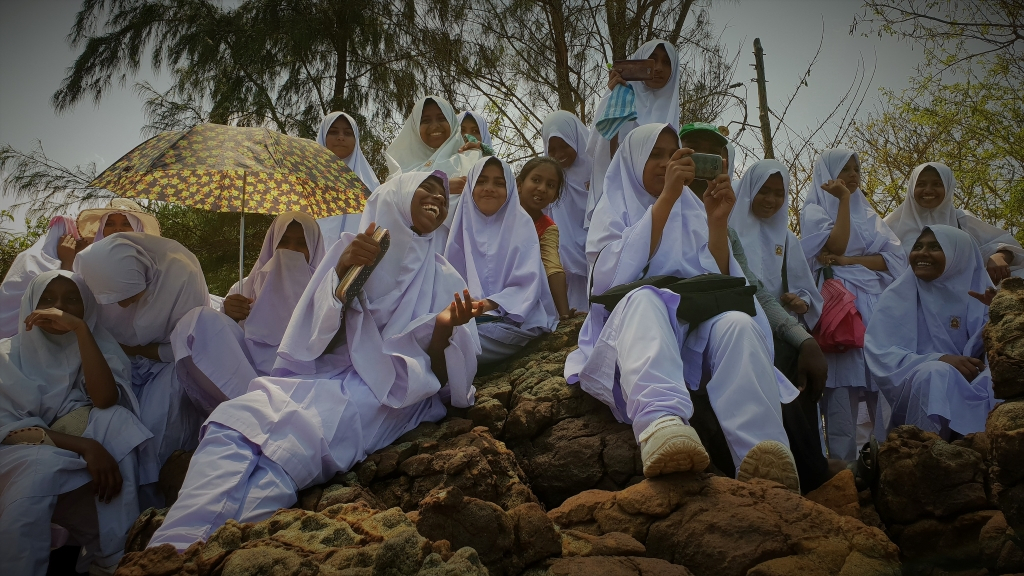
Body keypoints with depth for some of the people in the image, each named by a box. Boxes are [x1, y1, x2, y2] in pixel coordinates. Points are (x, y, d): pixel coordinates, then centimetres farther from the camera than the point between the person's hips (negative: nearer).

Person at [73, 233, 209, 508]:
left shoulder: (181, 273, -31)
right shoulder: (87, 265, -20)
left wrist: (134, 350, -16)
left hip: (168, 361, -3)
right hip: (117, 359, 4)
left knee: (157, 425, -25)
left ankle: (153, 511, -5)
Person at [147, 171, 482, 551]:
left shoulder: (444, 281, 12)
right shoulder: (352, 250, 15)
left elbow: (443, 382, 5)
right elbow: (316, 339, 6)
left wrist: (443, 329, -16)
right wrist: (340, 274, -10)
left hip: (391, 392, -2)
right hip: (324, 374, 3)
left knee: (289, 445, -32)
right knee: (234, 419, -29)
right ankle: (168, 552, -36)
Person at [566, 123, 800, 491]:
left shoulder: (692, 210, 20)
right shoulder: (613, 210, 12)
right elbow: (615, 277, -10)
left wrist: (718, 222, -5)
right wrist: (666, 198, -13)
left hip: (695, 331, 3)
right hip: (633, 325, -3)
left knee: (738, 325, -31)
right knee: (643, 300, -38)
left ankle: (763, 457, -52)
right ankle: (661, 426, -67)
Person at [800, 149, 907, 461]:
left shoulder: (867, 213, 21)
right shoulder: (815, 210, 7)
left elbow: (896, 257, 7)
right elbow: (835, 246, -12)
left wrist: (848, 261, -7)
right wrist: (843, 199, -8)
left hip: (875, 303, 5)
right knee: (842, 382, -11)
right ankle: (842, 460, -10)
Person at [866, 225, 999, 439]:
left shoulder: (976, 290, 6)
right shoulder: (898, 296, 0)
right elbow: (882, 353, -11)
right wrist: (938, 360, -24)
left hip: (969, 384, 2)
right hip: (913, 390, -2)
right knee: (936, 374, -34)